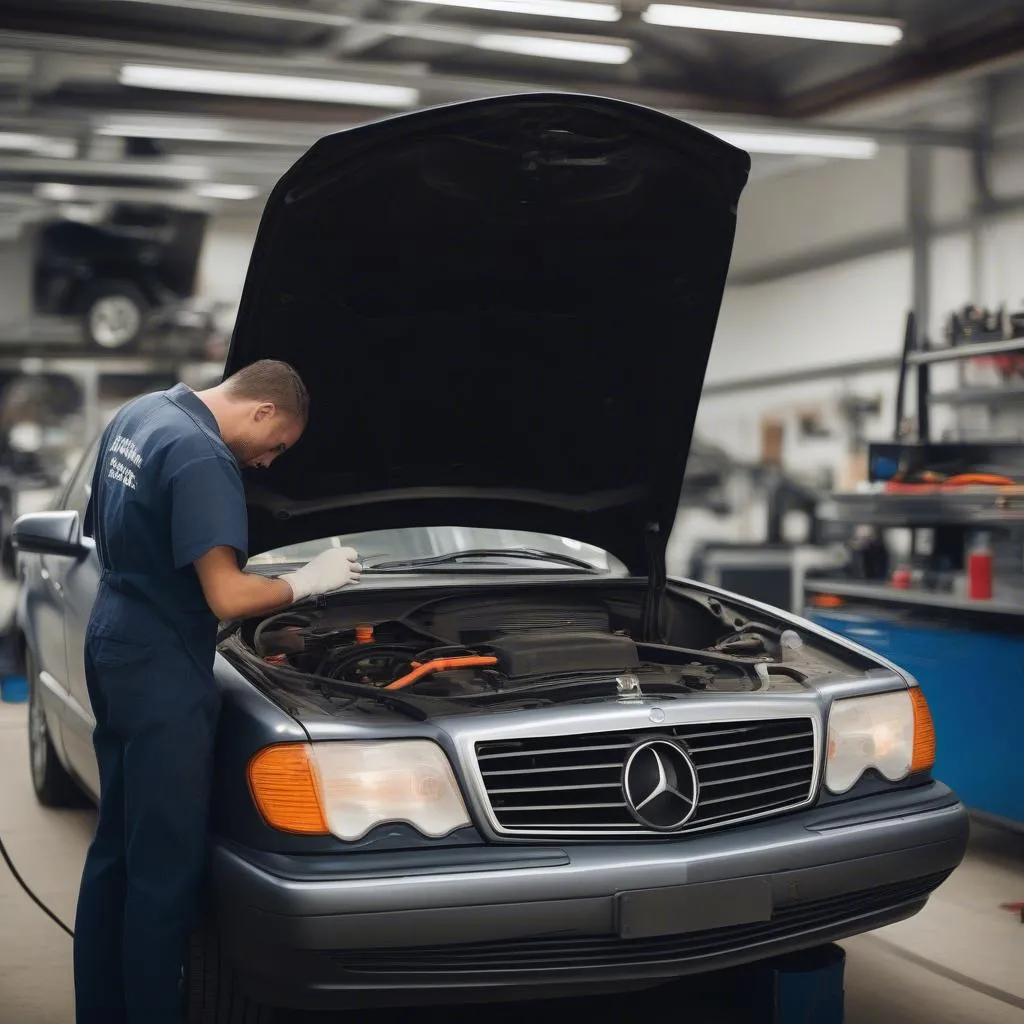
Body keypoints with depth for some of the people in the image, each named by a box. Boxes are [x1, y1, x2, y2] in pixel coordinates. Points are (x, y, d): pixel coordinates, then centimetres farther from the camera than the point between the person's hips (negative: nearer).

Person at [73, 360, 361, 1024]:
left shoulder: (137, 415, 11)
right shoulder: (201, 458, -20)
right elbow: (227, 597, -24)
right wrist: (306, 583, -8)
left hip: (114, 645, 11)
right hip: (161, 670, -10)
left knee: (118, 845, 18)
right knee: (166, 863, -2)